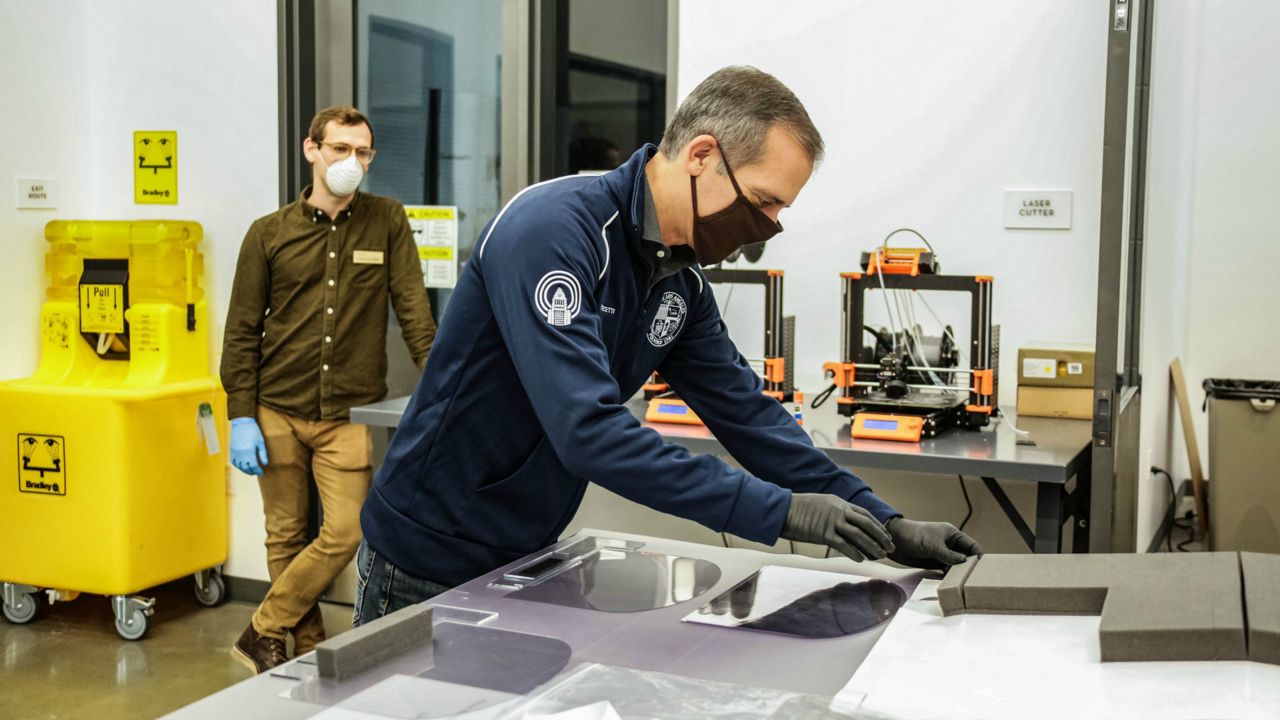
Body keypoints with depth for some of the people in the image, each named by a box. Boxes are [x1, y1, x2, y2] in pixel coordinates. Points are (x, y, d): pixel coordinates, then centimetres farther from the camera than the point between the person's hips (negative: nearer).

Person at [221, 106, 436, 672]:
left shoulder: (386, 221, 4)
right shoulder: (269, 233, 3)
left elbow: (413, 307, 1)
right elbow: (242, 331, 3)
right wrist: (241, 417, -4)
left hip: (351, 414, 0)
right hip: (278, 412, 1)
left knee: (346, 532, -8)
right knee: (286, 537, 8)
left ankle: (264, 634, 9)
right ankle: (308, 650, 23)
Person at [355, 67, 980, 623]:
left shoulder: (683, 282, 0)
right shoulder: (551, 230, -26)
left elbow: (747, 412, 4)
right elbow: (587, 430, -34)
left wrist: (885, 526, -3)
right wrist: (780, 511, -32)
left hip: (528, 558, 7)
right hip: (430, 564, -7)